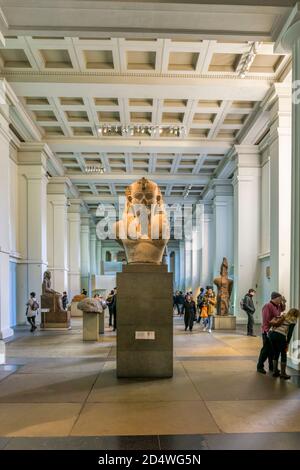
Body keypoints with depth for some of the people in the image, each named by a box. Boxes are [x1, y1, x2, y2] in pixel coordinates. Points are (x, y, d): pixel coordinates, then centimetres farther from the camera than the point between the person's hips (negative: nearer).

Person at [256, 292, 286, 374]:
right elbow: (265, 320, -21)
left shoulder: (277, 306, 11)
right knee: (266, 349, -5)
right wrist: (267, 331, -25)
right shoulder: (268, 306, -16)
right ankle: (260, 366, 6)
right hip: (267, 332, -8)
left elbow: (282, 309, 33)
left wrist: (283, 302, 13)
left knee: (273, 350, 13)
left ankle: (271, 367, 23)